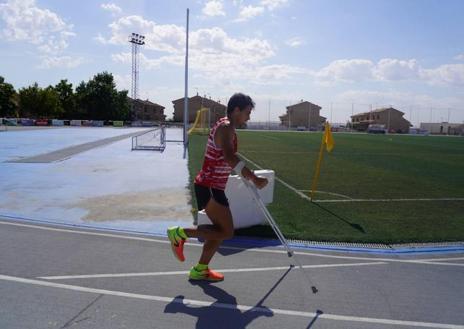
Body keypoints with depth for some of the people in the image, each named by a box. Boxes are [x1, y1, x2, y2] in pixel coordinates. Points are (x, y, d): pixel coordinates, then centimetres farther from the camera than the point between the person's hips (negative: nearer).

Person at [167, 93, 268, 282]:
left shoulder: (227, 127, 16)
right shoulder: (225, 127, -16)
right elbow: (230, 158, -33)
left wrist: (246, 174, 31)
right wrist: (254, 179, -38)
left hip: (213, 187, 10)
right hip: (209, 188, -10)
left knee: (220, 231, 15)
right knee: (227, 232, -9)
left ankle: (200, 270, 25)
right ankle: (179, 233, 0)